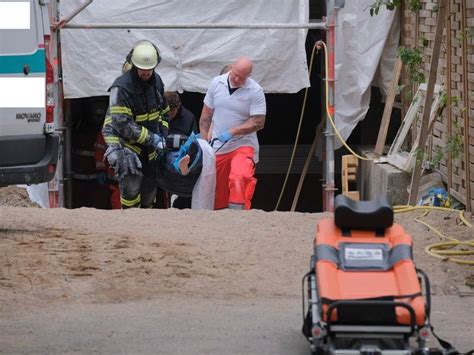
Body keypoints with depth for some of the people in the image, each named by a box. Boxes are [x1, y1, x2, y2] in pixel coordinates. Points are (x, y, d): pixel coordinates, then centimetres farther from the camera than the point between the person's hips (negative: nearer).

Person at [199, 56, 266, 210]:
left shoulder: (255, 91, -10)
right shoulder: (217, 83, 2)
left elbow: (258, 122, -12)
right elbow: (206, 114, 10)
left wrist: (232, 132, -18)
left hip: (243, 145, -4)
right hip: (217, 146, 4)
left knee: (239, 178, -29)